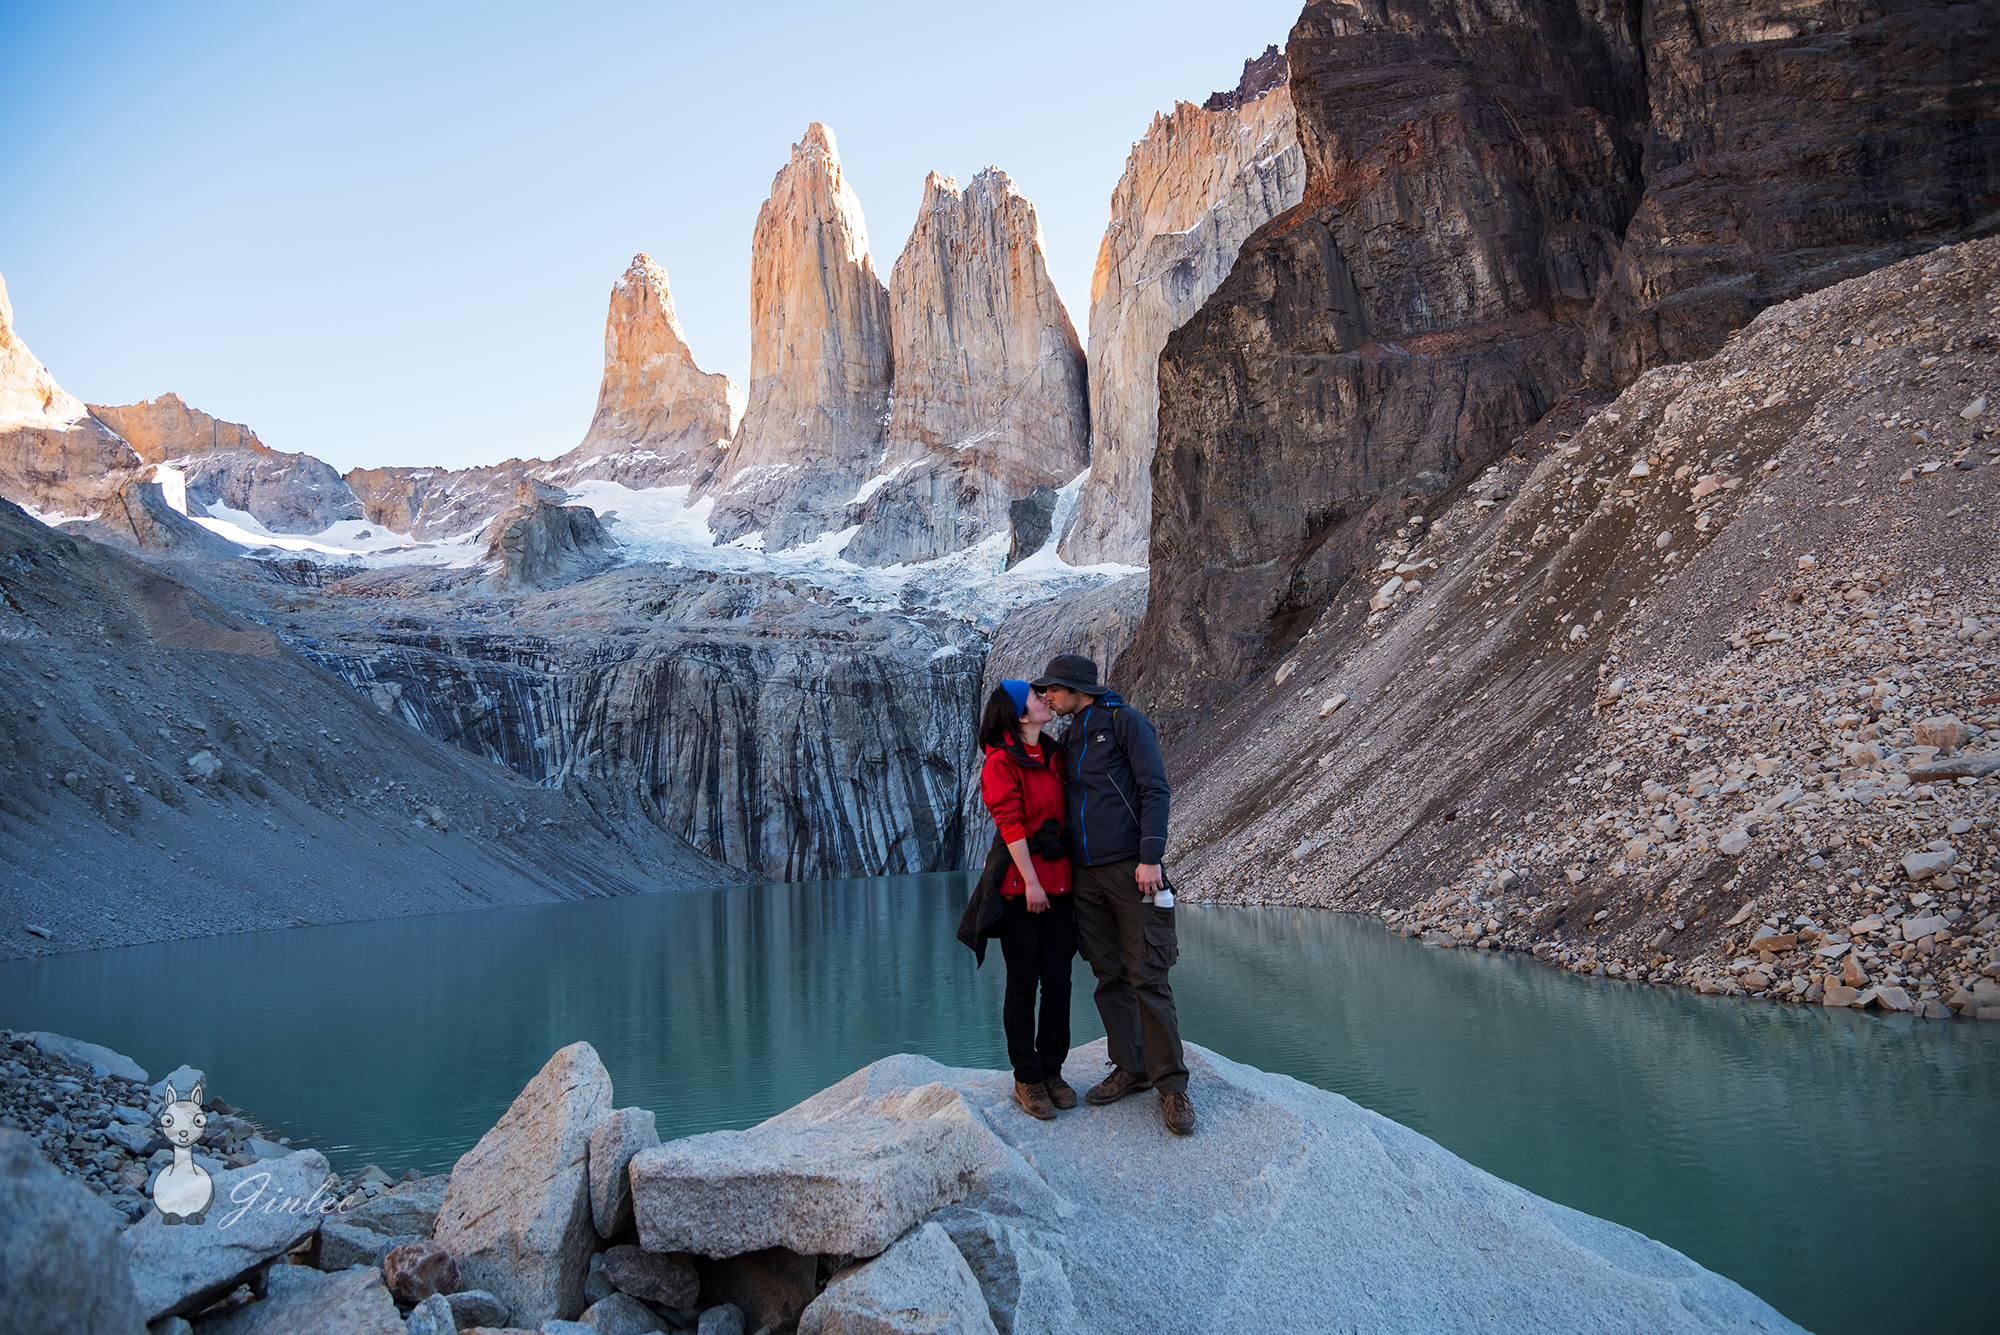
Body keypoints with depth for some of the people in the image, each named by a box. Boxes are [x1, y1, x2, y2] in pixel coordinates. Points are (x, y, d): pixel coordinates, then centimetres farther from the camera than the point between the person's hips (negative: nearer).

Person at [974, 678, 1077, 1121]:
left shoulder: (1055, 756, 14)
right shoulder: (1002, 762, -7)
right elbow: (1010, 824, -12)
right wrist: (1030, 881, -16)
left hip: (1058, 880, 6)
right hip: (1019, 881, -6)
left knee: (1058, 980, 6)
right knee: (1023, 981, 1)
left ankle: (1052, 1072, 18)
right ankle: (1027, 1079, 11)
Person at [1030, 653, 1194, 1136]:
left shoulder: (1124, 721, -4)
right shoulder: (1068, 738, 17)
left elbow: (1155, 789, -10)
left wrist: (1151, 857, -18)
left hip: (1130, 868, -6)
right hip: (1084, 875, 7)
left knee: (1148, 977, -6)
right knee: (1110, 977, 8)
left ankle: (1171, 1083, 0)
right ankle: (1130, 1069, 19)